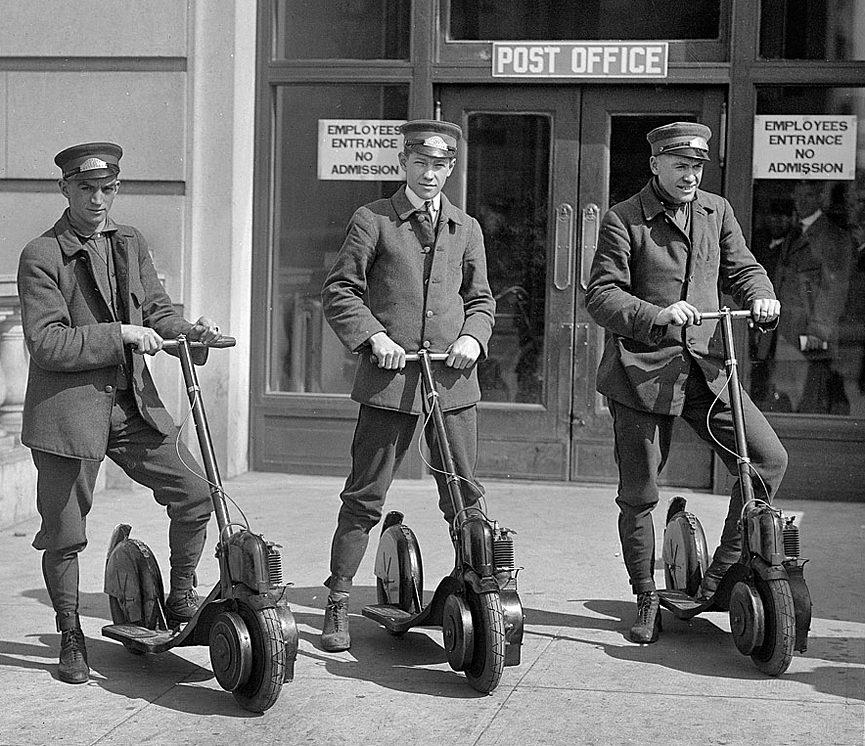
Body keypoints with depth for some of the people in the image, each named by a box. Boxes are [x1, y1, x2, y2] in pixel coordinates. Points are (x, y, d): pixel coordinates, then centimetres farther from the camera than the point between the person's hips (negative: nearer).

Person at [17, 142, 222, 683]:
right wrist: (120, 334, -21)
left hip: (133, 401, 5)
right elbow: (47, 343, -16)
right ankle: (72, 639, 21)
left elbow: (157, 312, 13)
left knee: (196, 495, 0)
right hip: (68, 407, -5)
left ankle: (182, 600, 20)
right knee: (64, 535, 2)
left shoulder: (131, 244, 11)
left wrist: (192, 331, -8)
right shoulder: (41, 257, -9)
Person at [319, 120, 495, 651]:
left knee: (465, 497, 6)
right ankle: (338, 604, 8)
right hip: (389, 376, -3)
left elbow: (481, 300, 20)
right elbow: (339, 292, 2)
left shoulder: (466, 229, 15)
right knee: (365, 496, 0)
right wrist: (373, 336, -12)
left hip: (453, 378, 3)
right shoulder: (374, 221, 3)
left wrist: (472, 337, -1)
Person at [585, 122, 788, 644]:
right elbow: (601, 295, -10)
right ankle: (647, 601, 20)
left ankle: (724, 570, 7)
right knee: (639, 494, 2)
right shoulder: (624, 220, -4)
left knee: (769, 457, -9)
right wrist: (657, 315, -27)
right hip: (642, 368, -4)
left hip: (706, 365, 4)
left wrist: (760, 295, -9)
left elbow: (741, 267, 15)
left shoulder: (716, 211, 12)